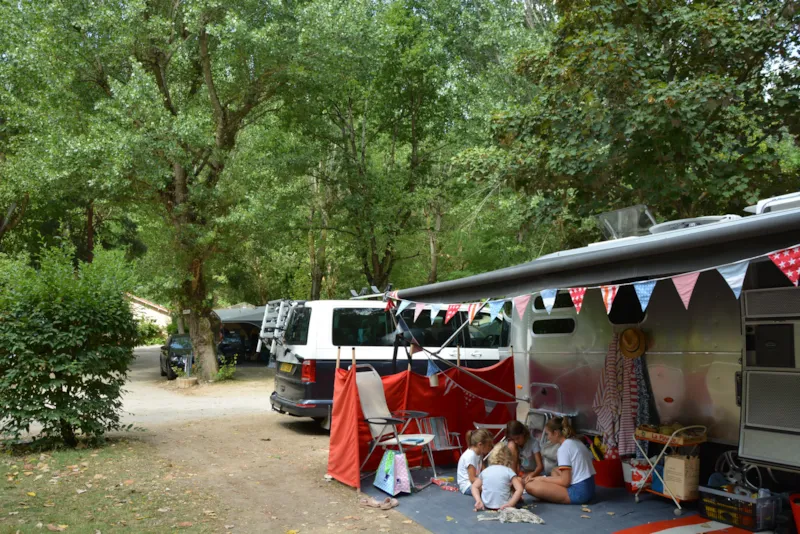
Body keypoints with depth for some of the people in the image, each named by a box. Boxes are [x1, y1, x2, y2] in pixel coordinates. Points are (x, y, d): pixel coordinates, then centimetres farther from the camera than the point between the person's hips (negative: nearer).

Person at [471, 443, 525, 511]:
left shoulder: (485, 471, 6)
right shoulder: (508, 471, -4)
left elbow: (474, 487, 6)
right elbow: (520, 489, -14)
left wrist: (478, 500, -3)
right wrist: (510, 504, -15)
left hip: (486, 506, 3)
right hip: (503, 506, -3)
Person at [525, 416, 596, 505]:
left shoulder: (564, 448, -13)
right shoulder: (576, 442, 13)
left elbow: (565, 481, -16)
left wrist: (542, 479, -4)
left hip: (578, 492, -9)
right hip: (588, 489, 9)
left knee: (530, 486, -17)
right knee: (555, 471, 32)